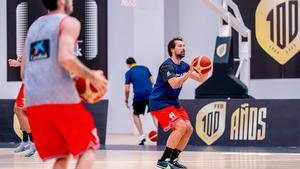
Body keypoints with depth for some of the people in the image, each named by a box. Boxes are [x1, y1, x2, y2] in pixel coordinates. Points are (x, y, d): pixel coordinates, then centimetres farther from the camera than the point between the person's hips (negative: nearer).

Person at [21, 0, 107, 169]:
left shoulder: (33, 26, 23)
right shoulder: (68, 22, 0)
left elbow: (23, 72, 22)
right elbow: (65, 59, -17)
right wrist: (92, 76, -6)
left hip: (33, 101, 7)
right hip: (61, 97, -6)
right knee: (88, 148, 7)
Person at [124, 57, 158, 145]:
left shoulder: (128, 73, 4)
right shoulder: (145, 68, 13)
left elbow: (127, 90, 1)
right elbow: (152, 81, 14)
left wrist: (126, 100, 14)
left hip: (138, 96, -2)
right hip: (150, 94, 2)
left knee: (136, 115, 17)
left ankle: (141, 135, 5)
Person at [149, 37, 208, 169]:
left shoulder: (184, 66, 7)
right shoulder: (167, 65, -18)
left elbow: (200, 79, 9)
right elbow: (174, 84, -32)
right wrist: (190, 72, -35)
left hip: (173, 102, 9)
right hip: (159, 103, -9)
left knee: (188, 129, 1)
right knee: (181, 126, -22)